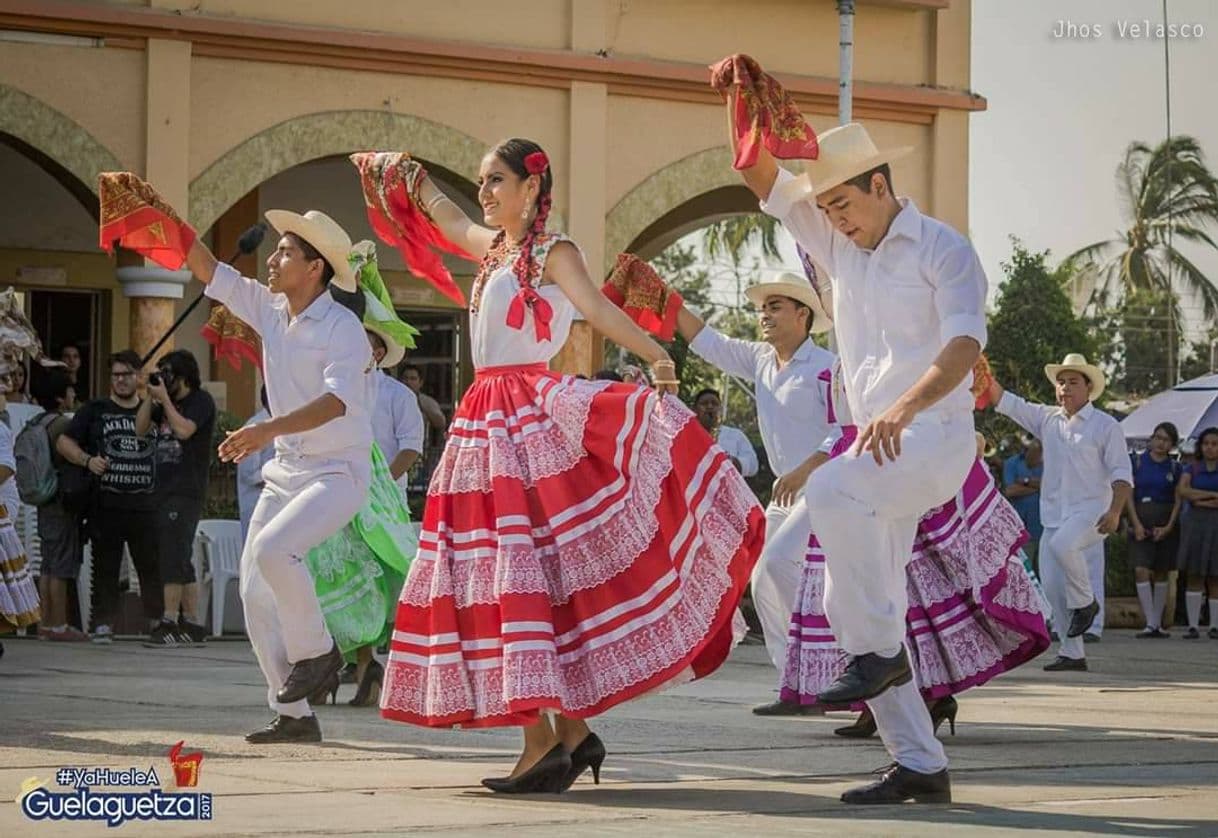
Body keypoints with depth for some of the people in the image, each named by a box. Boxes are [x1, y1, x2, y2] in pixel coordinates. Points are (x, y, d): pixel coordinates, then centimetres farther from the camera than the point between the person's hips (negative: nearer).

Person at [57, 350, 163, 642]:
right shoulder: (95, 410, 10)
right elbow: (63, 442, 6)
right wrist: (87, 460, -10)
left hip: (145, 506, 1)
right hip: (106, 505, -1)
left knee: (152, 566, 0)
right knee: (105, 568, 1)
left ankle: (157, 620, 7)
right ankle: (103, 624, 4)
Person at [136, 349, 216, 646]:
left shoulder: (201, 400, -4)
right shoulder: (166, 405, 20)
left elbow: (183, 429, -18)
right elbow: (141, 429, 15)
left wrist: (164, 398, -12)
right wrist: (151, 397, 7)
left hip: (186, 491, -9)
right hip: (166, 490, 9)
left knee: (173, 555, -16)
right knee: (180, 560, 9)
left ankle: (170, 621, -20)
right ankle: (192, 624, 11)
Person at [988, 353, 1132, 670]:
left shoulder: (1106, 426, 0)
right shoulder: (1046, 419, 13)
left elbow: (1122, 474, -5)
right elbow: (1003, 401, 12)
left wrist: (1114, 512, -19)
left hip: (1091, 512, -6)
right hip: (1054, 516, 6)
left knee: (1062, 543, -35)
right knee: (1052, 586, -1)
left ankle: (1085, 602, -12)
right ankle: (1072, 654, 6)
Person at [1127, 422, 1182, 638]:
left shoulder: (1175, 468, 6)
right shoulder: (1138, 461, 2)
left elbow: (1178, 500, 4)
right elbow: (1129, 494, -1)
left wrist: (1168, 527, -9)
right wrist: (1136, 524, -11)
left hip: (1166, 524, 2)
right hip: (1141, 522, -2)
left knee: (1161, 573, 6)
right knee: (1141, 570, -14)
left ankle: (1158, 623, 12)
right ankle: (1150, 623, -16)